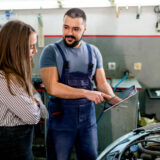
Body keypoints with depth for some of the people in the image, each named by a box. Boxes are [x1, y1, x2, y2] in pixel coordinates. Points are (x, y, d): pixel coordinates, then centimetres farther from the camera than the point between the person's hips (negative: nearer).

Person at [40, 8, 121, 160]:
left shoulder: (93, 51, 5)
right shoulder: (51, 51, -9)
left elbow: (102, 83, 9)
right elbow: (52, 88, -19)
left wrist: (115, 100, -10)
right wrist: (86, 93, -23)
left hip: (88, 116, 4)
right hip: (61, 117, -3)